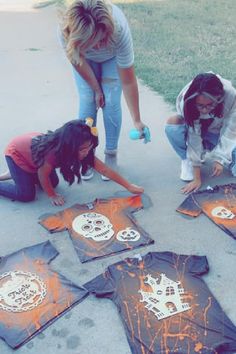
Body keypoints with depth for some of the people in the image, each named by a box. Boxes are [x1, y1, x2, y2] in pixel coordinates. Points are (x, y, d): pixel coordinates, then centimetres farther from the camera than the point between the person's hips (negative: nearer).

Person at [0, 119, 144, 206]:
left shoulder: (81, 149, -23)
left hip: (31, 144, 7)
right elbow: (43, 175, -24)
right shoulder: (52, 153, -42)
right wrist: (52, 196, -10)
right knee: (27, 195, -12)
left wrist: (129, 186, -16)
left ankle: (16, 173, 24)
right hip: (16, 152, -7)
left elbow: (105, 169, -19)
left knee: (53, 182, 9)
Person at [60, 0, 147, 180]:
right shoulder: (67, 30, -40)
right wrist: (96, 89, -11)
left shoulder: (119, 31, -43)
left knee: (111, 103, -11)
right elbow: (78, 60, -19)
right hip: (84, 57, 1)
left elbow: (128, 82, -35)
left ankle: (111, 155, 5)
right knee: (87, 102, -9)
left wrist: (137, 120, -31)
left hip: (112, 56, -1)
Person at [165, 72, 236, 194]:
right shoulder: (185, 100, -33)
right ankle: (188, 161, -7)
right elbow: (194, 136, -32)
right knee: (172, 124, -33)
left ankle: (212, 149, 9)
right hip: (193, 129, 0)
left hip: (220, 134, 0)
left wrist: (220, 159, -35)